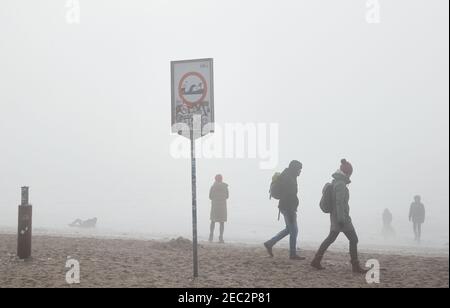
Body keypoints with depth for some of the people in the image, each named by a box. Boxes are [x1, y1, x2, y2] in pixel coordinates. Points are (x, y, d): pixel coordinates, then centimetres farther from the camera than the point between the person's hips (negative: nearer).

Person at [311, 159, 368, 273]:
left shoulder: (336, 182, 13)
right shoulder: (341, 184, -17)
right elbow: (339, 202, -23)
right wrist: (341, 219, -24)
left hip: (335, 217, 10)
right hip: (342, 217, -10)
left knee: (330, 239, 14)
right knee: (353, 239, -2)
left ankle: (316, 261, 15)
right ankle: (355, 266, 2)